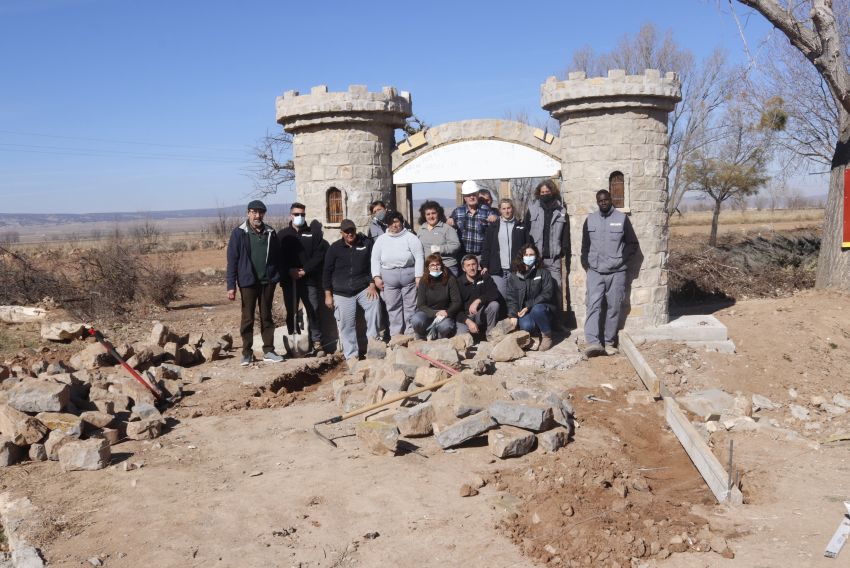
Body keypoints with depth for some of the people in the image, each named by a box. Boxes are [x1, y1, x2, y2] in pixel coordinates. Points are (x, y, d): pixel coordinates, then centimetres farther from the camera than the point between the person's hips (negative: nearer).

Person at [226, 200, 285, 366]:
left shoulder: (270, 232, 5)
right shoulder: (239, 233, -5)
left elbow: (277, 256, 9)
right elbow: (232, 260, -6)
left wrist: (278, 277, 3)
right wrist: (231, 286, -10)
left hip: (268, 282, 3)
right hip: (248, 282, -3)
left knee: (267, 316, 11)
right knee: (247, 318, 5)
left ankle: (268, 351, 18)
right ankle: (247, 353, 14)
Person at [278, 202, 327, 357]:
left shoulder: (313, 234, 7)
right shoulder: (283, 235, 10)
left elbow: (319, 254, -2)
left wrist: (305, 270, -12)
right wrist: (289, 271, -12)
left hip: (309, 280, -1)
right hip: (289, 281, 1)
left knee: (313, 312, -1)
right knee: (291, 313, 5)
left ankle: (317, 343, 6)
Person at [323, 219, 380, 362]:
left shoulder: (366, 243, 1)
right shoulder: (335, 248, 0)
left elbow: (373, 264, 5)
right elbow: (327, 272, 2)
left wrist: (372, 284, -7)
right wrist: (328, 295, -1)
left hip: (363, 288, 0)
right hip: (342, 293, 0)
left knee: (374, 303, -27)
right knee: (347, 325, -1)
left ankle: (372, 337, -13)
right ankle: (351, 355, 11)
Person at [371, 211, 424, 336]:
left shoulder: (410, 238, 0)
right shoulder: (381, 240, 9)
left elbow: (419, 257, -4)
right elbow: (375, 259, 9)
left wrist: (419, 276, -10)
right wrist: (377, 277, 0)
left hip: (409, 277, -2)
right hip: (389, 280, 3)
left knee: (410, 306, 2)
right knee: (393, 307, 6)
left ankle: (410, 334, 11)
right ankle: (395, 335, 14)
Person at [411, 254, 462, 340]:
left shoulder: (450, 279, -6)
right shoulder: (424, 281, -5)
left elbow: (457, 302, -7)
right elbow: (421, 304, -8)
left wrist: (447, 312, -26)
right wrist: (435, 313, -24)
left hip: (444, 313, 0)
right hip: (427, 312, 0)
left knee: (445, 327, -35)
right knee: (417, 321, -33)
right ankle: (422, 338, 0)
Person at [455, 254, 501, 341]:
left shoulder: (485, 277, 0)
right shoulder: (458, 283, -5)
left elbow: (495, 294, -16)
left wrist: (478, 301, -31)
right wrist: (468, 321, -24)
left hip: (481, 313, 2)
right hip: (465, 317, -2)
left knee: (494, 304, -26)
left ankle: (490, 335, -10)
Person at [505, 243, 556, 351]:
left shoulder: (543, 273, 5)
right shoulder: (514, 277, 11)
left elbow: (547, 294, -6)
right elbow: (511, 299, 6)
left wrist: (529, 306, -17)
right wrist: (512, 316, -13)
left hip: (542, 309, 0)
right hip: (523, 313, 0)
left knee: (537, 310, -37)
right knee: (526, 326, -35)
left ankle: (547, 335, -12)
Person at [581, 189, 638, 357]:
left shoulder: (622, 218, 2)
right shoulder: (590, 219, 9)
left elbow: (632, 243, 6)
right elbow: (585, 245, 16)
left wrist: (622, 260, -5)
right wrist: (586, 263, 5)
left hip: (616, 272, -1)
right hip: (595, 272, 1)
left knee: (613, 308, 3)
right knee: (593, 305, -10)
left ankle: (609, 342, 12)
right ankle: (593, 342, -15)